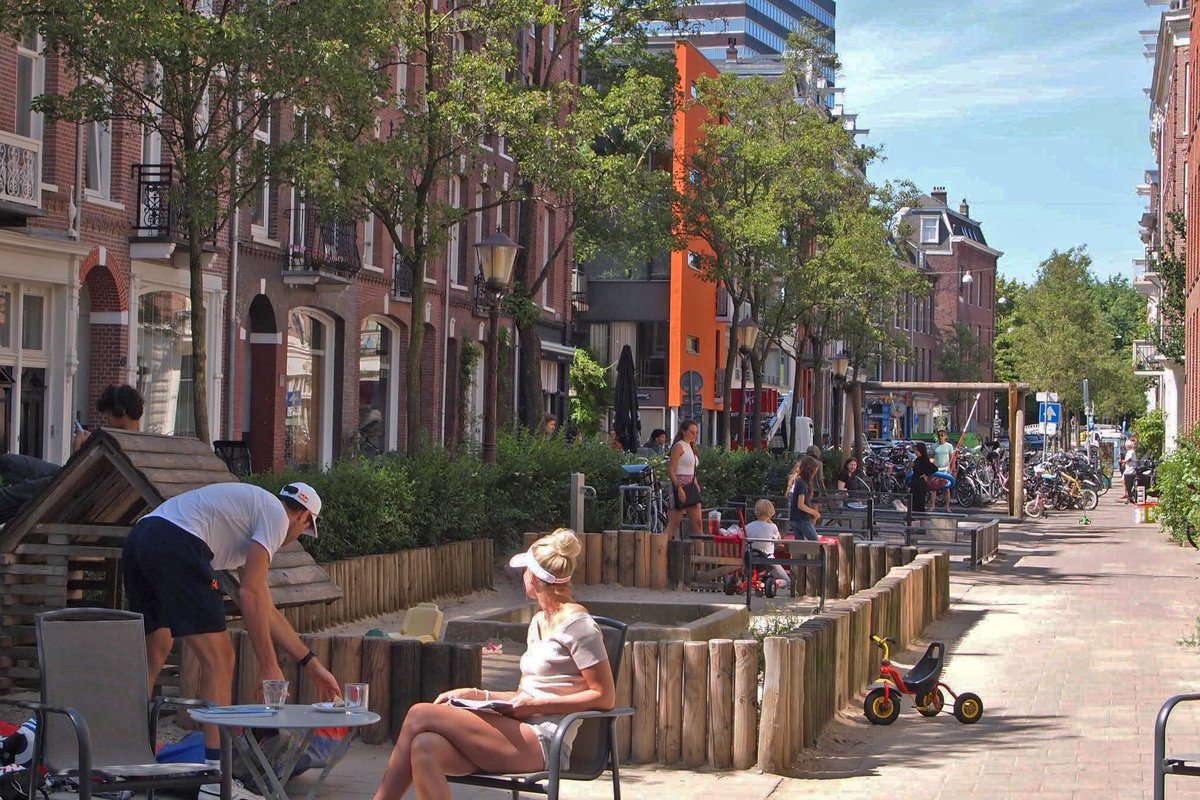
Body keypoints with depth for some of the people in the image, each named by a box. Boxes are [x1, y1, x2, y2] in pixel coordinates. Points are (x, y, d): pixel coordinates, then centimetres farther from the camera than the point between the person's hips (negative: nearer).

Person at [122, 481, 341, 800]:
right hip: (175, 544, -10)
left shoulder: (253, 507, 35)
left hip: (137, 542, 10)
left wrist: (312, 664, 39)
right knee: (219, 660, -4)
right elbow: (250, 595, -3)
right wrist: (269, 666, 1)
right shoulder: (277, 515, 8)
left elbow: (266, 611, 37)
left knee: (154, 653, 22)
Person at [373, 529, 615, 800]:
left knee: (420, 715, -16)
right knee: (425, 747, -19)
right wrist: (477, 695, 12)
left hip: (544, 743, -8)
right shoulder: (539, 622, 23)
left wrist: (539, 704, -14)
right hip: (521, 735, 8)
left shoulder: (577, 624, -5)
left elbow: (605, 697, -10)